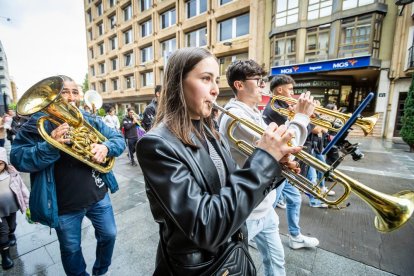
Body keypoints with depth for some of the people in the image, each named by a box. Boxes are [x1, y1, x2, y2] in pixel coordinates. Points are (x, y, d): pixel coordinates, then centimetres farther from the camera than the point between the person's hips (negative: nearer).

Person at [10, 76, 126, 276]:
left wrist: (105, 147, -23)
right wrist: (51, 146, -33)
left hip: (98, 195, 3)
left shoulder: (90, 120, 1)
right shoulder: (37, 123, -8)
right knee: (71, 250, 18)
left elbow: (119, 139, -1)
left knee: (109, 235, 19)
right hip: (65, 205, -2)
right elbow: (18, 159, -14)